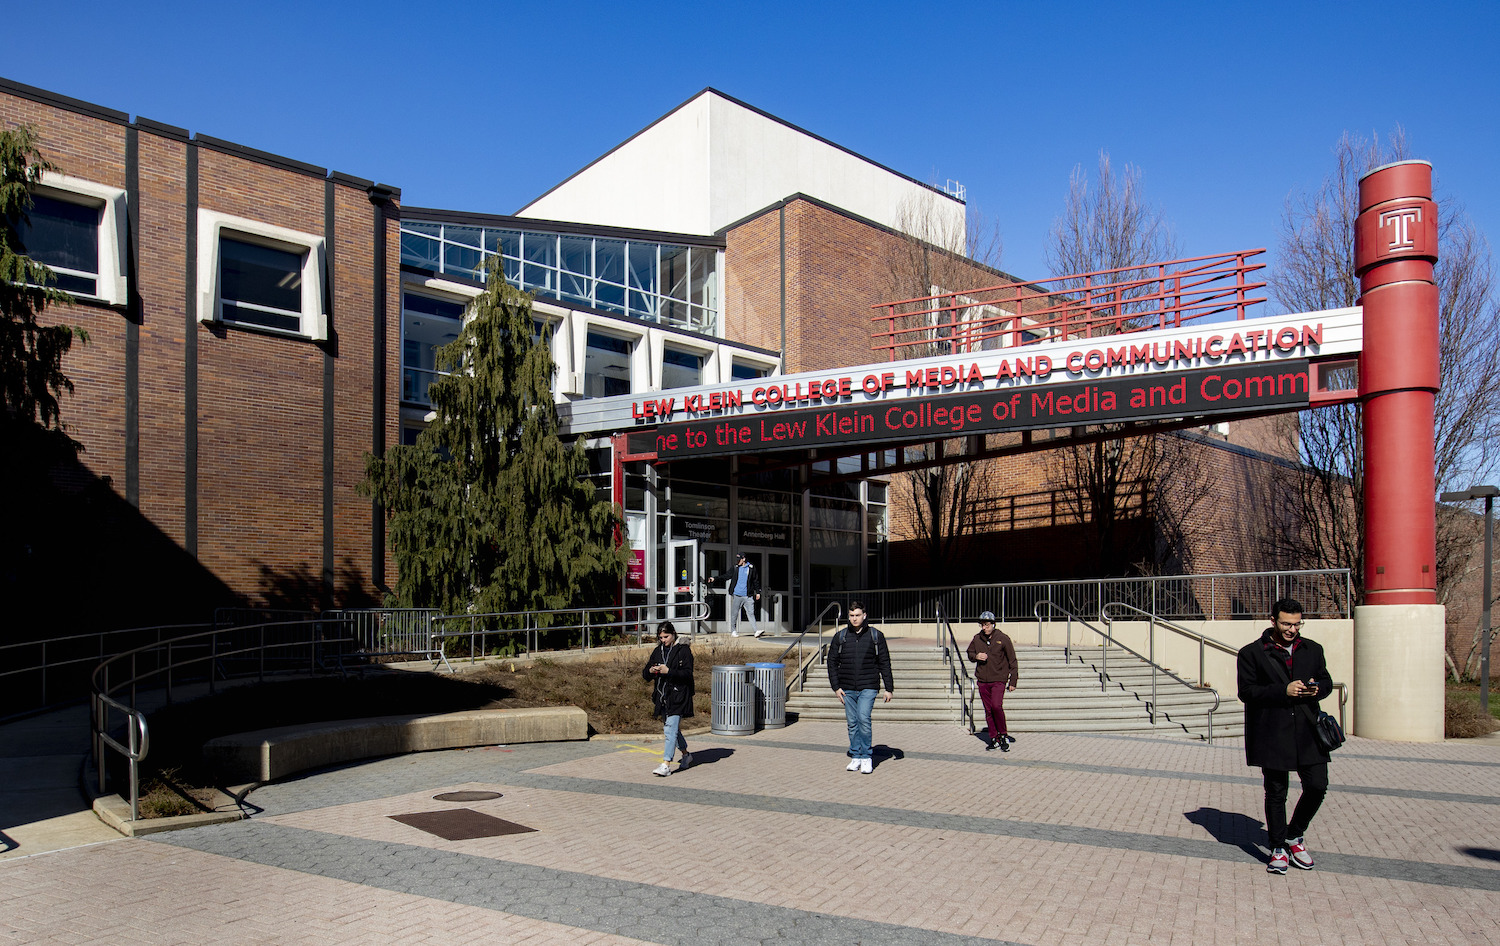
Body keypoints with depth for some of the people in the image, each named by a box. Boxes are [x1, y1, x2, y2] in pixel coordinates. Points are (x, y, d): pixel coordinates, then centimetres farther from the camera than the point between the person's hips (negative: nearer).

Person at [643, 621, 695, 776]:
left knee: (670, 730, -14)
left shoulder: (683, 650, -5)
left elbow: (687, 673, -12)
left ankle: (666, 765, -18)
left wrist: (668, 671, -22)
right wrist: (651, 671, -10)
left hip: (677, 696, -7)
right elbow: (645, 674, 13)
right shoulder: (658, 651, 13)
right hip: (662, 696, 7)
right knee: (673, 729, 16)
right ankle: (686, 755, 37)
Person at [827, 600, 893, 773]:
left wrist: (889, 688, 3)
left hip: (868, 687, -2)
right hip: (847, 689, 3)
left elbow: (884, 663, 6)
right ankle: (856, 757, 17)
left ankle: (866, 757, -3)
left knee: (863, 719, -15)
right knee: (852, 723, 6)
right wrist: (836, 687, 1)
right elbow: (832, 662, 9)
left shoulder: (876, 635, 3)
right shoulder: (840, 636, 5)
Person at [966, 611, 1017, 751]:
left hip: (999, 680, -4)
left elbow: (1012, 661, 1)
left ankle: (1003, 735, -2)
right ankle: (994, 739, 15)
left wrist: (1013, 681, -1)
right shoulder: (977, 639, 5)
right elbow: (970, 653, 19)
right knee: (988, 711, 6)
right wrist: (976, 656, -5)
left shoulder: (1003, 638, -5)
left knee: (996, 706, -20)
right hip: (982, 681, 4)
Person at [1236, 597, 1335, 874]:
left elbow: (1327, 681, 19)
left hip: (1307, 732, 4)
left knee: (1317, 786, 1)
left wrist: (1318, 688, -5)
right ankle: (1279, 849, 19)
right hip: (1272, 735, -3)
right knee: (1276, 793, 5)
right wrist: (1284, 691, -17)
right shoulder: (1252, 653, -2)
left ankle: (1295, 836, 25)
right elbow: (1246, 691, -7)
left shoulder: (1313, 649, 12)